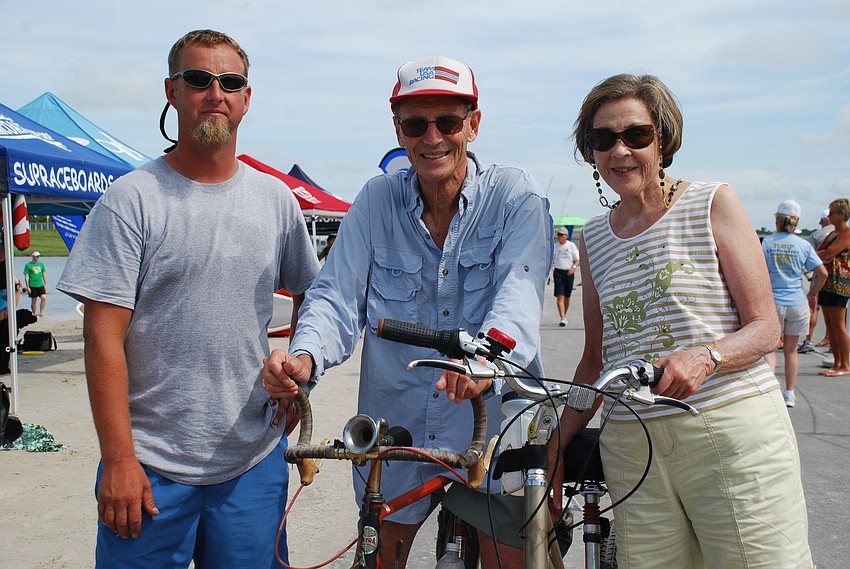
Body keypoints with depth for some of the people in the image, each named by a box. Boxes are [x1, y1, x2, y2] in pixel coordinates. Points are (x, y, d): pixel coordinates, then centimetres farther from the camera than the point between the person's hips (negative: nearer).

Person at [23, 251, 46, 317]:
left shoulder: (41, 264, 9)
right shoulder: (28, 265, -3)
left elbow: (44, 275, 14)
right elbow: (26, 276, -3)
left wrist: (45, 284, 9)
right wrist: (27, 287, -7)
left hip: (40, 285, 3)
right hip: (32, 286, -3)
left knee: (44, 298, -14)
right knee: (34, 301, 5)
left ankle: (41, 312, -3)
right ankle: (34, 314, 18)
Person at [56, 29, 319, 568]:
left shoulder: (276, 198, 5)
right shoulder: (131, 199, -7)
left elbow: (308, 293, 19)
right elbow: (104, 337, -10)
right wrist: (118, 460, -12)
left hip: (255, 461, 4)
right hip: (151, 464, -3)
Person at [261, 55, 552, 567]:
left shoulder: (515, 195, -8)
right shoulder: (378, 200, 0)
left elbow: (519, 290, -23)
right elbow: (338, 295, -7)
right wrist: (305, 358, -29)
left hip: (495, 425, -2)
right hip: (394, 427, 3)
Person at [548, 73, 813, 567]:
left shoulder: (713, 203, 1)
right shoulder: (593, 237, 13)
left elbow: (766, 328, -3)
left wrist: (705, 356, -24)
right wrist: (554, 450, 8)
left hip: (735, 437, -3)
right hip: (633, 448, 3)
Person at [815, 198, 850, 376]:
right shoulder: (832, 234, 20)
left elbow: (828, 254, -20)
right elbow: (823, 256, 15)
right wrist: (820, 258, -8)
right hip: (826, 282, 9)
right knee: (830, 326, 9)